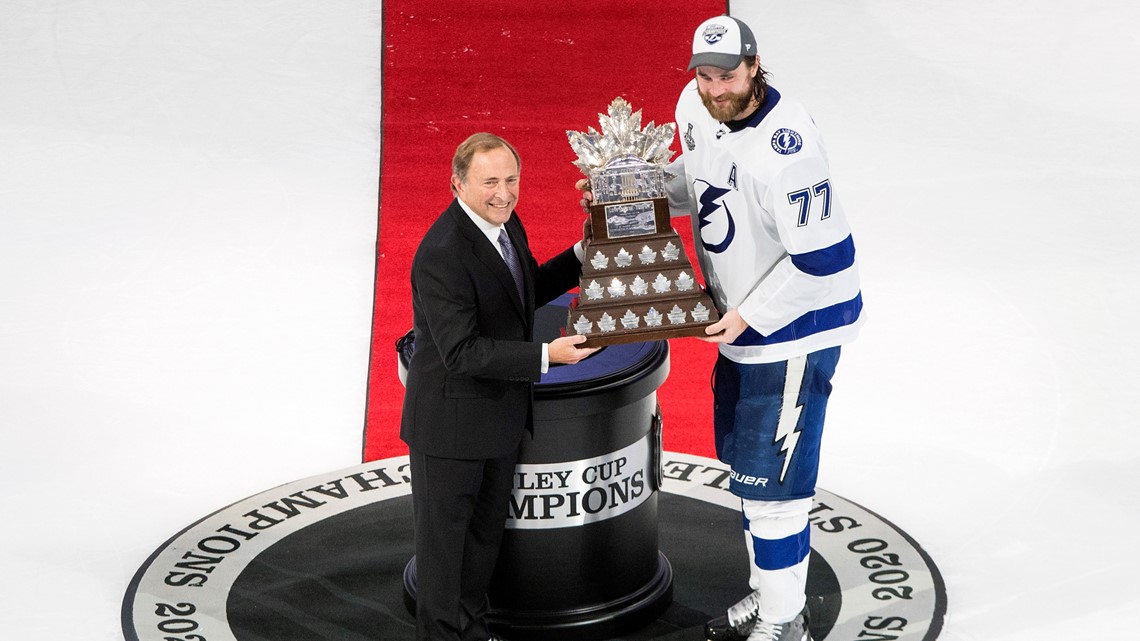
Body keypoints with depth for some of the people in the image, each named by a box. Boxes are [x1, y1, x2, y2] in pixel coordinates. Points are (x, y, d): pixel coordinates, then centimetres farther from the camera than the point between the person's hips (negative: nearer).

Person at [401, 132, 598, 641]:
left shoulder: (504, 223, 0)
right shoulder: (443, 255, -29)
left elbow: (529, 290, 16)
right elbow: (461, 351, -30)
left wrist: (581, 256, 1)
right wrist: (545, 356, -33)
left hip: (500, 414, 9)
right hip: (450, 421, -9)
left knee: (486, 527, 22)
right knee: (445, 532, 9)